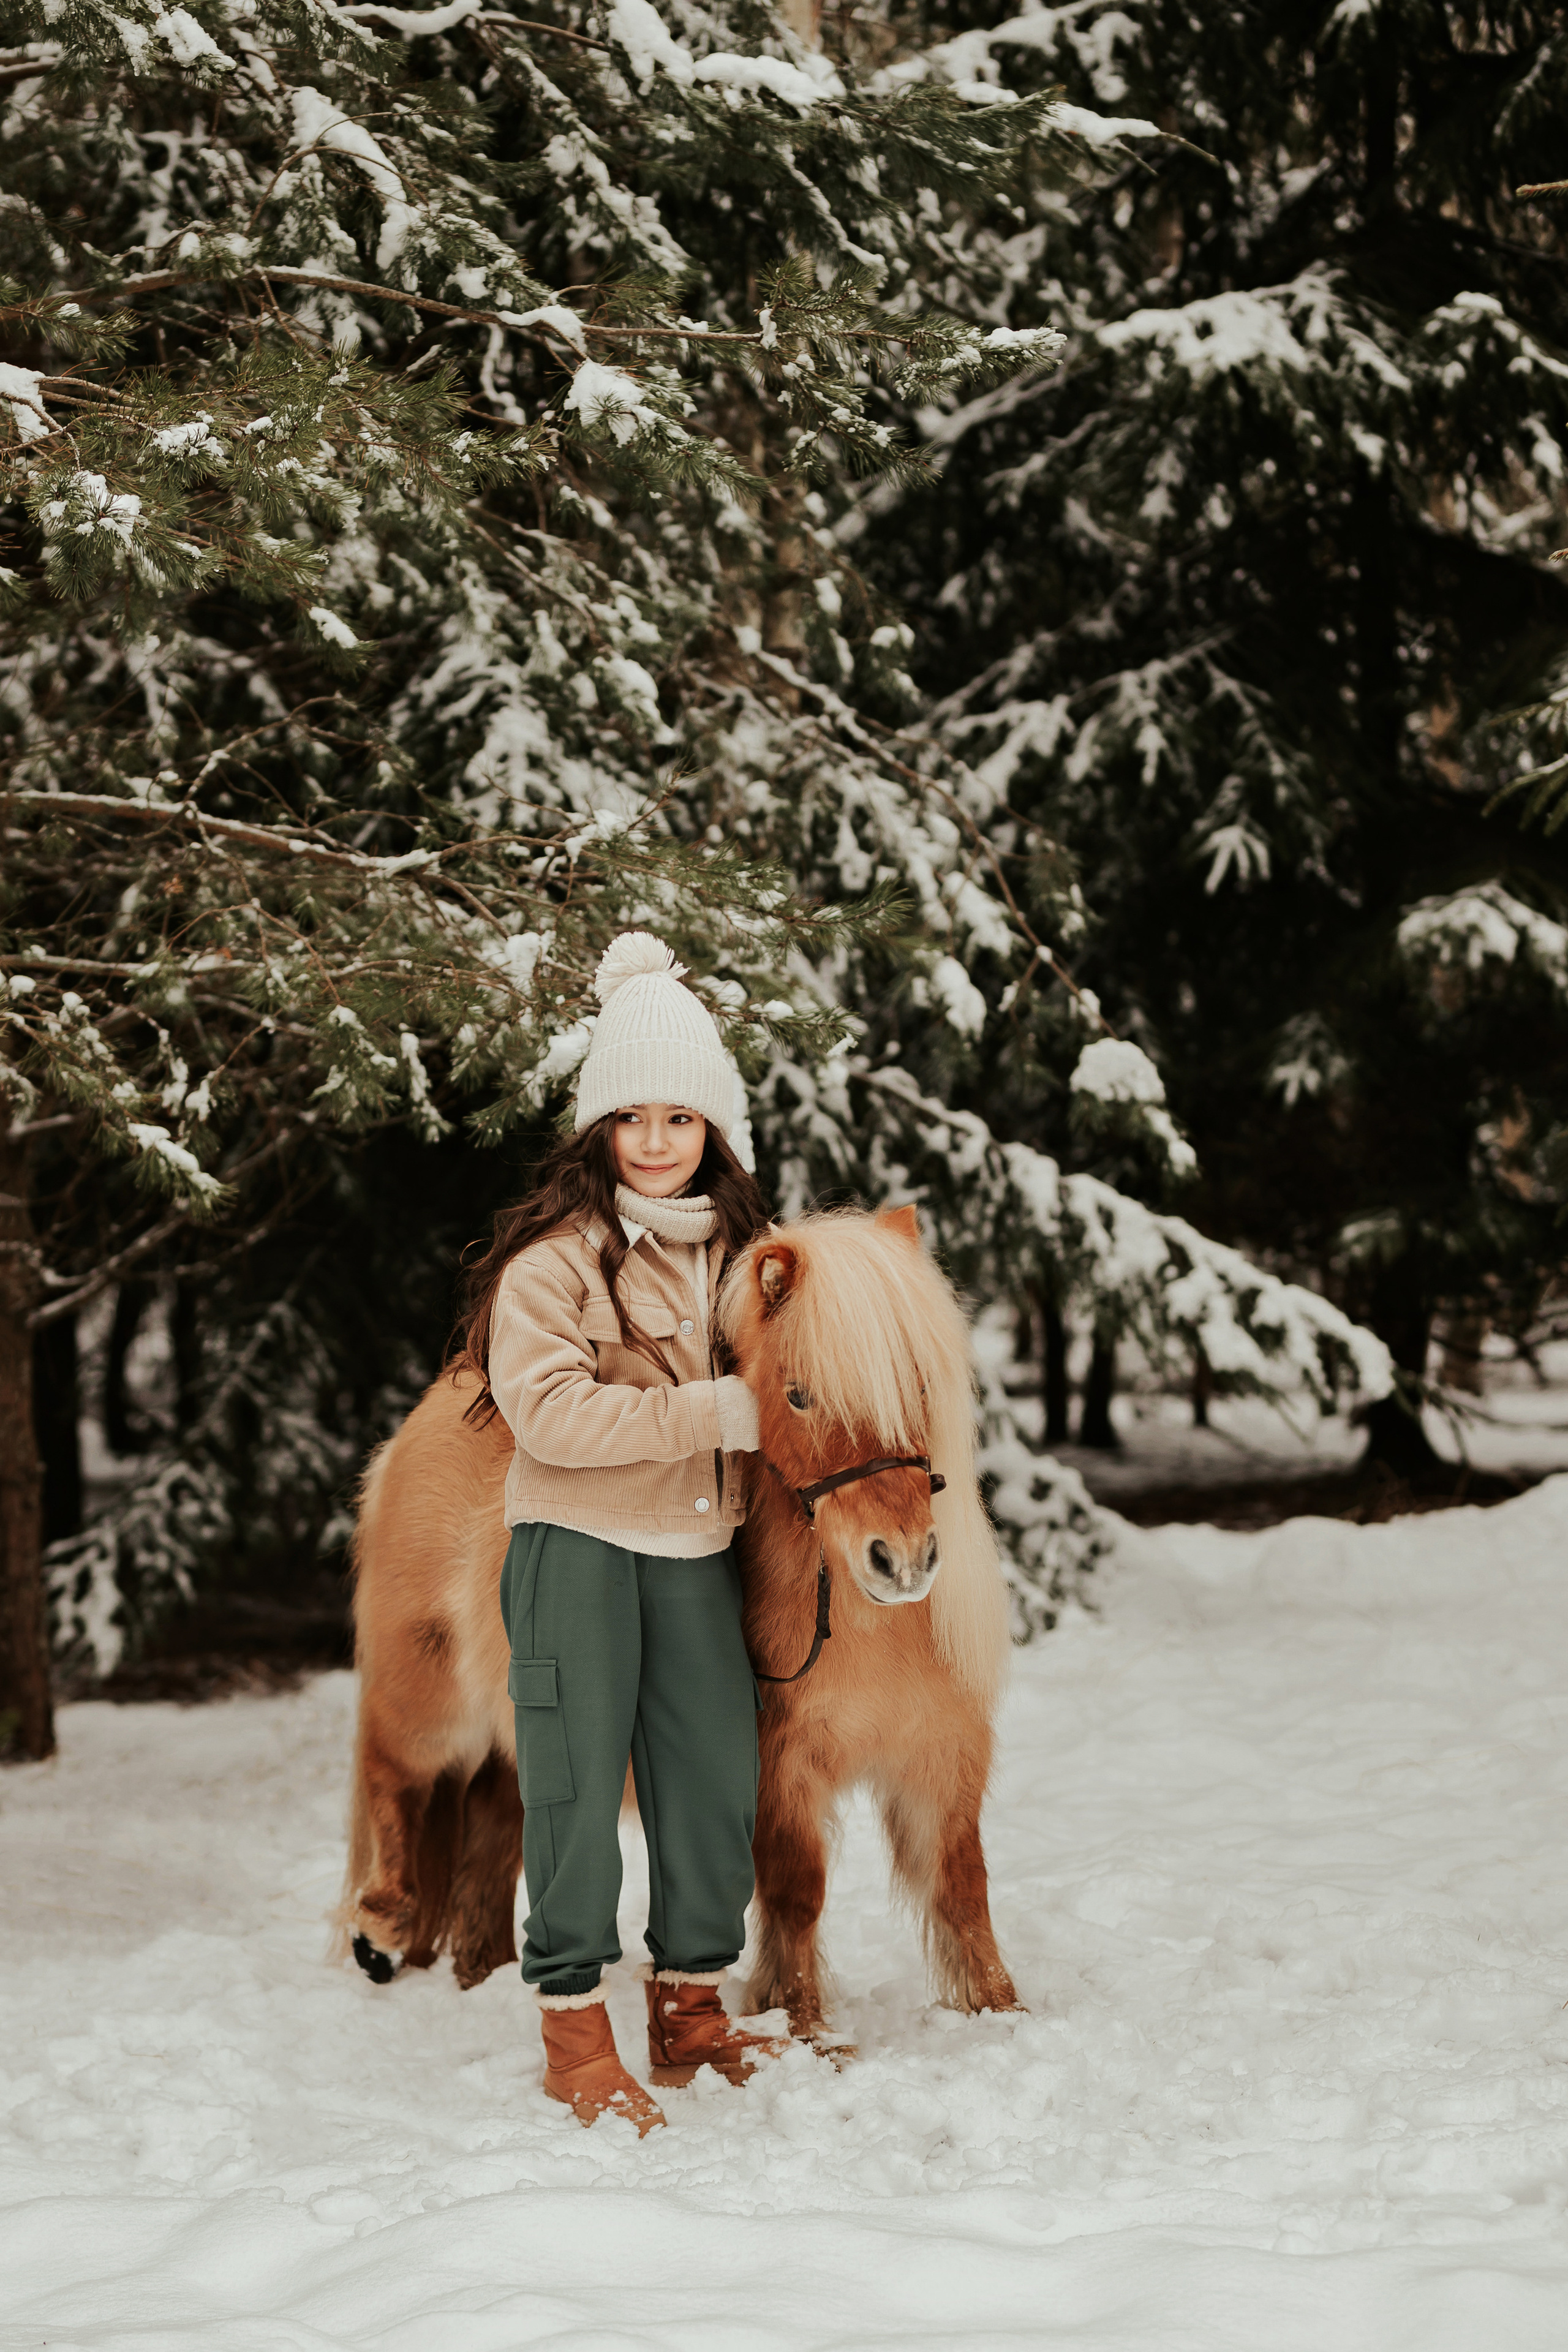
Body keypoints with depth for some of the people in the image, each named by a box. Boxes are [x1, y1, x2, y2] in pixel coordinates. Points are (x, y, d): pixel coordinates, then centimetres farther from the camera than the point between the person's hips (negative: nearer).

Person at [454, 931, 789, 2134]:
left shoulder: (734, 1245, 9)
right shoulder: (555, 1255, -11)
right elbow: (547, 1408, -21)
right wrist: (706, 1412, -21)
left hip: (700, 1550, 6)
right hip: (578, 1547, -6)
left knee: (717, 1774, 8)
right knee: (579, 1780, -1)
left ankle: (692, 2008, 23)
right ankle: (574, 2024, 9)